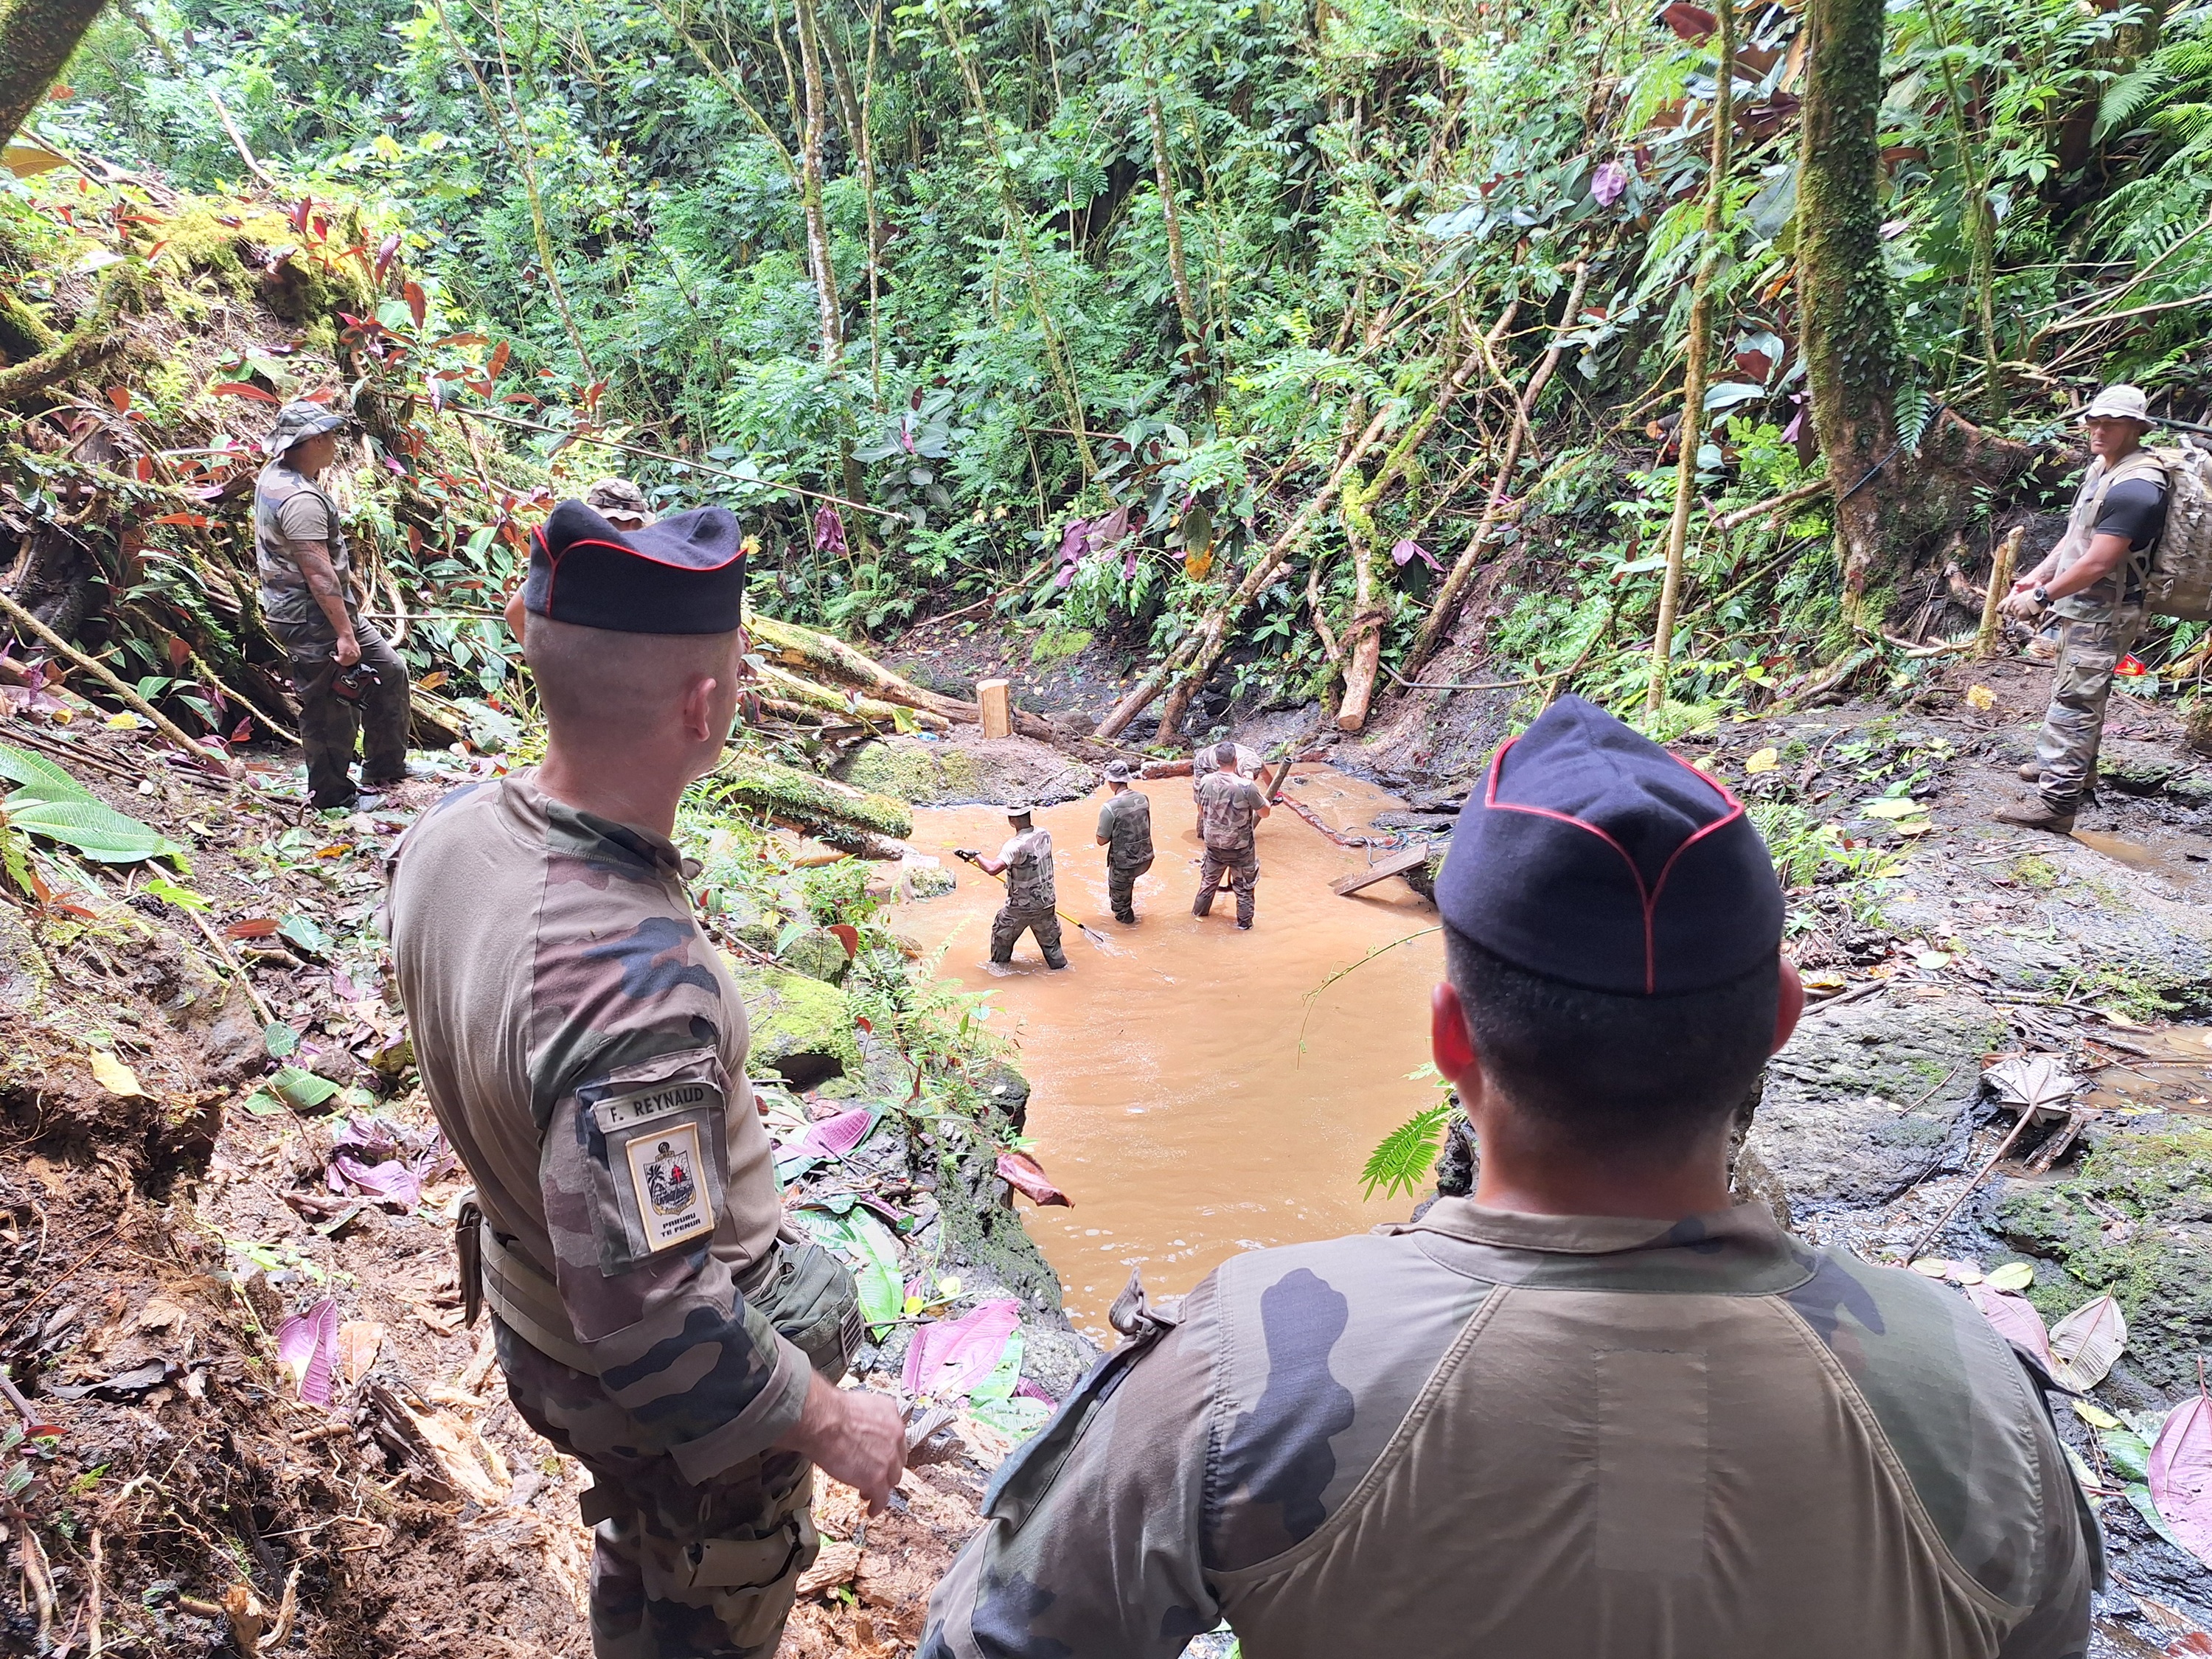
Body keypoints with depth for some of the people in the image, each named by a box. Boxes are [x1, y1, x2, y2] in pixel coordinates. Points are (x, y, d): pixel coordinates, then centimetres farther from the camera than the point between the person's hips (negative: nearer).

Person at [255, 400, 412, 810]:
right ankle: (332, 795, 19)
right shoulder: (302, 500, -26)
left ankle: (386, 768, 25)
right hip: (312, 619, -11)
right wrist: (344, 633, -29)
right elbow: (319, 573, -29)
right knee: (329, 709, 2)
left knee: (390, 671, 16)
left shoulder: (274, 474, 4)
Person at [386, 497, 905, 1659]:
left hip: (531, 1303, 8)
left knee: (640, 1553, 35)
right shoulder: (638, 984, -43)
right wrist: (828, 1419, -23)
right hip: (676, 1391, -7)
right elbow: (653, 1323, -36)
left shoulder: (448, 834, -16)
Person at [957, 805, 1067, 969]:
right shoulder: (1045, 835, -7)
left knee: (1002, 935, 21)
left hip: (1020, 907, -5)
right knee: (1050, 938, 23)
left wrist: (975, 854, -26)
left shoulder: (1015, 845, -28)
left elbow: (993, 869, -41)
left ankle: (999, 966, 38)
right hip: (1046, 903, 5)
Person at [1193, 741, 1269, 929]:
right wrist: (1255, 791, 2)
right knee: (1244, 886, 17)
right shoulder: (1246, 786, -26)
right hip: (1240, 847, -4)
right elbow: (1265, 812, -13)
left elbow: (1201, 811, 4)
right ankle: (1244, 921, 28)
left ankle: (1199, 911, 44)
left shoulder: (1206, 782, -12)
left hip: (1214, 844, 4)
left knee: (1209, 879, 27)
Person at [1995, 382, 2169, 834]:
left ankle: (2056, 800, -16)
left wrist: (2042, 596, -18)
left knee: (2074, 701, -14)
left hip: (2105, 614, -11)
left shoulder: (2135, 486, -23)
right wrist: (2035, 577, 7)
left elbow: (2098, 562, -26)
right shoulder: (2101, 468, 10)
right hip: (2084, 607, 11)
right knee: (2080, 690, 25)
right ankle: (2075, 766, 43)